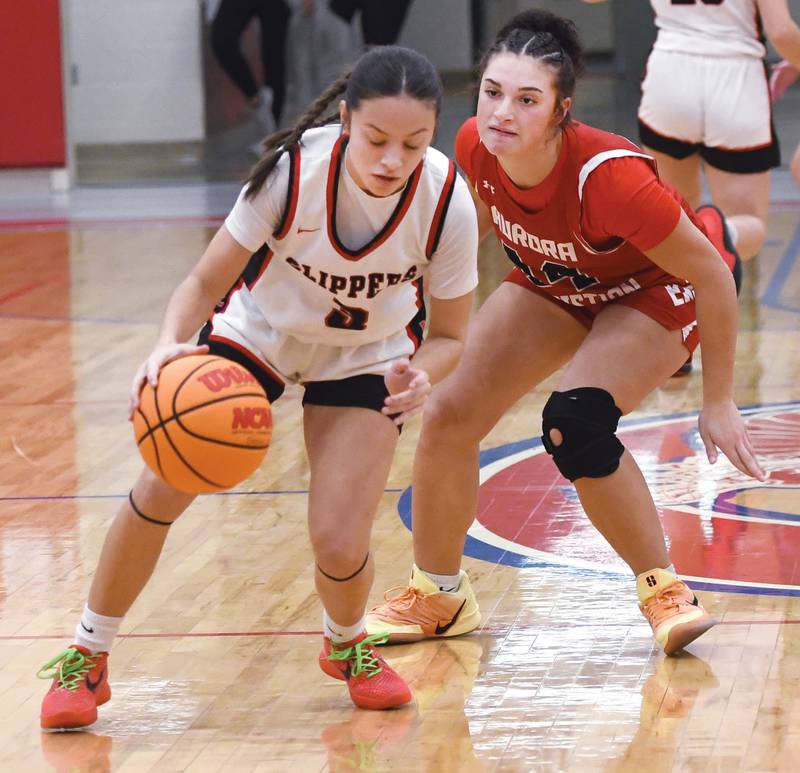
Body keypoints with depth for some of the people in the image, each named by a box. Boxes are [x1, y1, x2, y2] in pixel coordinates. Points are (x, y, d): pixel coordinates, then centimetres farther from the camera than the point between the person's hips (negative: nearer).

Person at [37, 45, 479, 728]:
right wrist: (171, 343, -42)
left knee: (339, 543, -16)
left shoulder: (446, 202, -28)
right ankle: (86, 658, 11)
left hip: (367, 357, 0)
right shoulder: (296, 168, -31)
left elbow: (448, 335, -13)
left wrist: (421, 376, -36)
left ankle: (347, 644, 21)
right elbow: (207, 281, -21)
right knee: (162, 488, -11)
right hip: (259, 330, 0)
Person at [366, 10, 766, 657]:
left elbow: (712, 276, -30)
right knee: (449, 417, -3)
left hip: (654, 294, -6)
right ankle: (438, 596, 18)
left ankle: (665, 592, -9)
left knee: (574, 425, -28)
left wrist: (719, 403, -23)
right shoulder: (477, 148, -24)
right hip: (552, 285, 6)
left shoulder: (604, 173, -40)